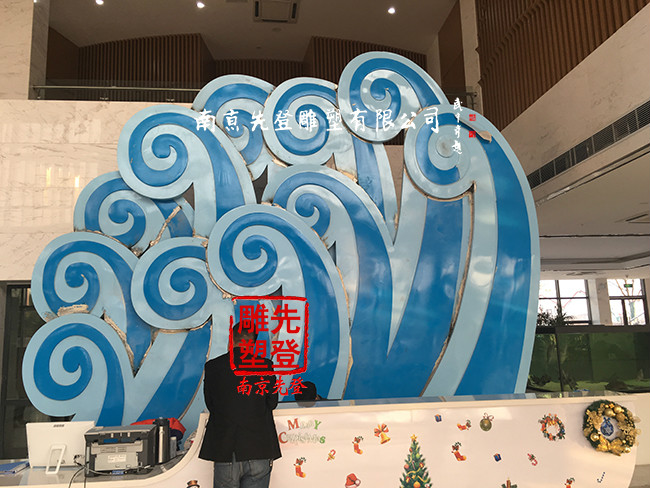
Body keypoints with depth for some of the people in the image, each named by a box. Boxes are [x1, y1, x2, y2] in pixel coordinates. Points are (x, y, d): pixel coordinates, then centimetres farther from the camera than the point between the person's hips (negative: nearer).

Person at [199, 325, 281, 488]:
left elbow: (210, 404, 6)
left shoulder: (212, 366, -2)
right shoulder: (265, 365, -4)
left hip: (225, 453, 0)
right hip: (260, 450, 0)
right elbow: (272, 403, 2)